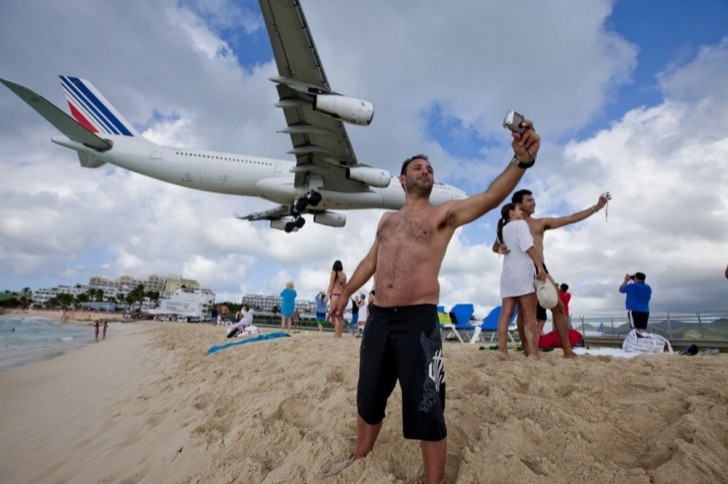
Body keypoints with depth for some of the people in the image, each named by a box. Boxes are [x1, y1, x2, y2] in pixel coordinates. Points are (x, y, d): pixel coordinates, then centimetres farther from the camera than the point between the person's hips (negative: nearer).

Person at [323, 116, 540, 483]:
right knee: (368, 399, 21)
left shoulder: (445, 213, 1)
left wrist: (521, 161, -32)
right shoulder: (387, 219, 17)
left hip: (418, 321, -5)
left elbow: (490, 198, -16)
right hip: (378, 318, 6)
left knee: (427, 412, 3)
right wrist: (345, 294, 27)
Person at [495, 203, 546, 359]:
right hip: (523, 271, -7)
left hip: (507, 273, 7)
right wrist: (540, 266, -20)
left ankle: (502, 349, -5)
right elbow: (528, 246, -14)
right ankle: (534, 354, -12)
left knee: (505, 314, 1)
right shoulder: (520, 224, 0)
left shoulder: (502, 230, 22)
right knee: (530, 316, -8)